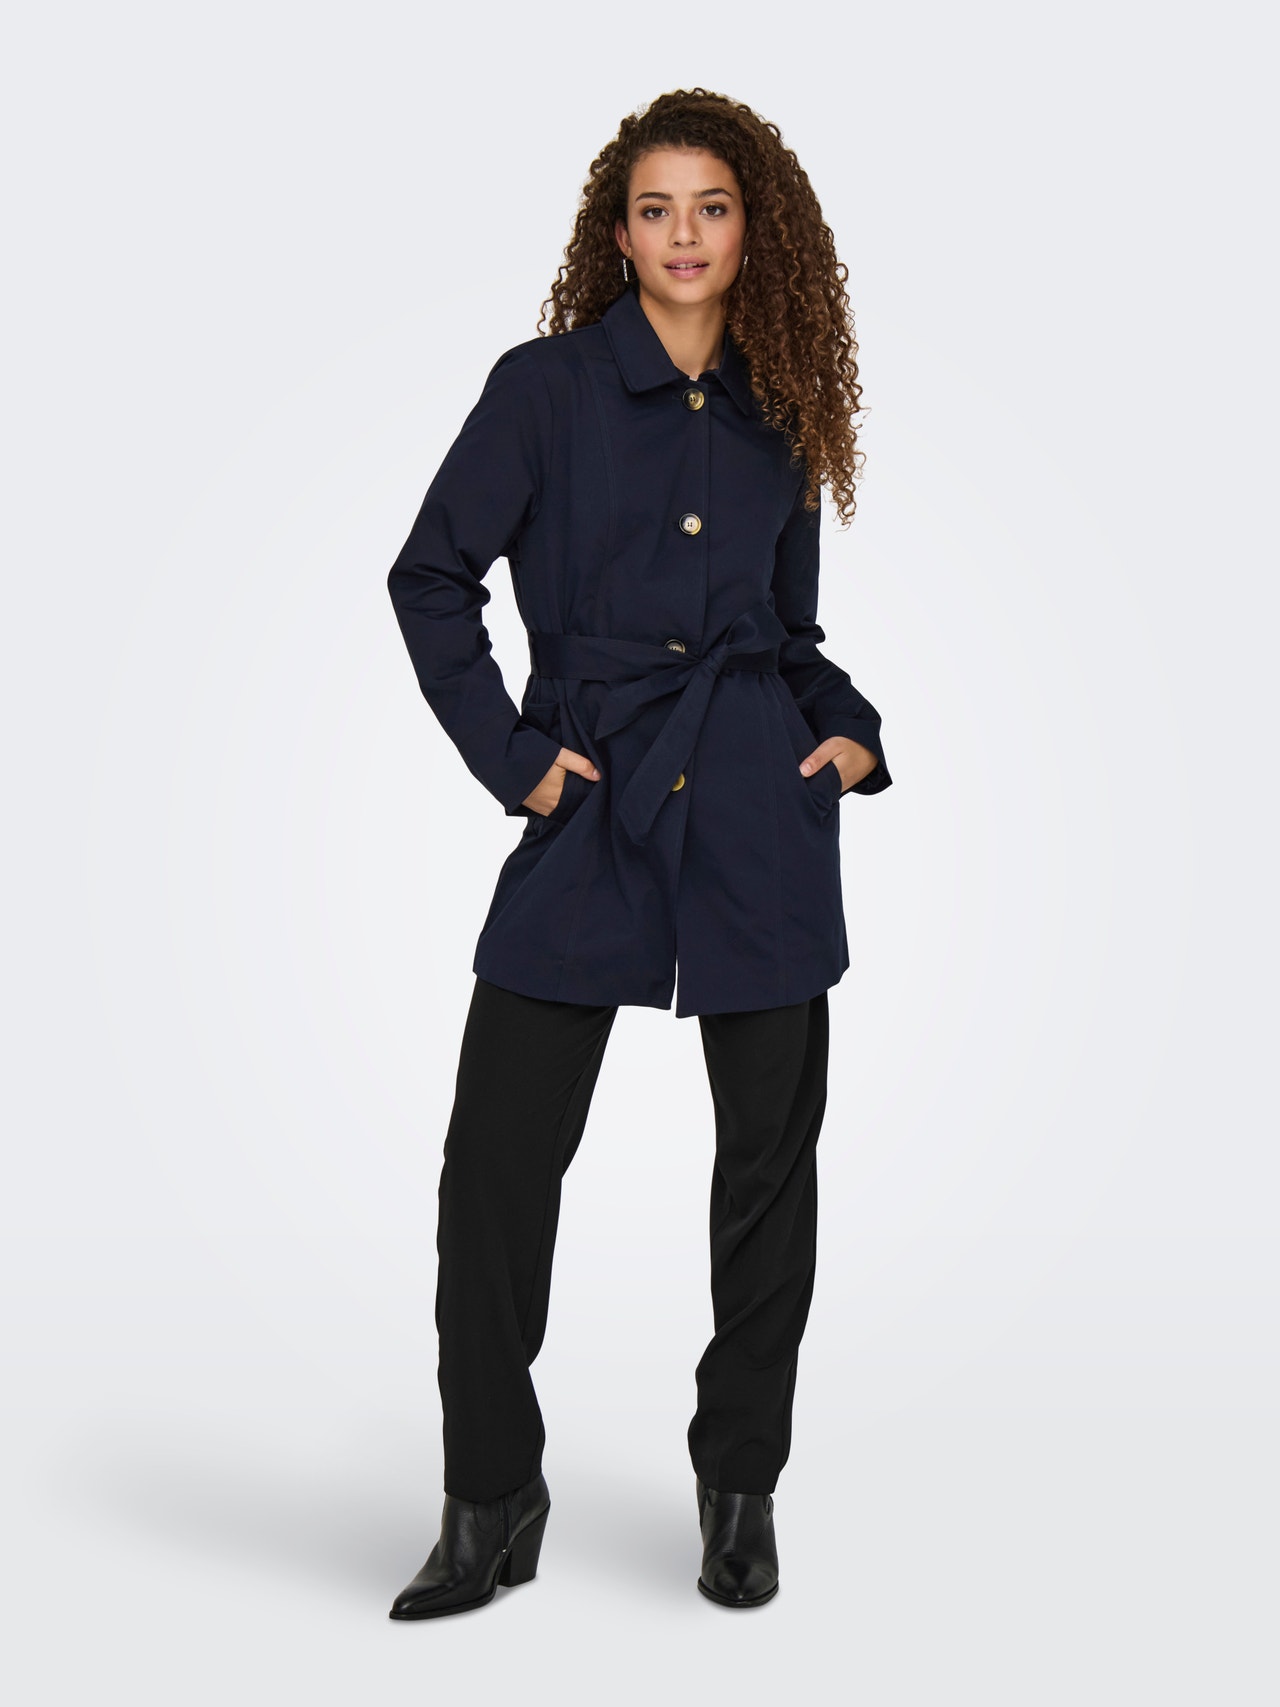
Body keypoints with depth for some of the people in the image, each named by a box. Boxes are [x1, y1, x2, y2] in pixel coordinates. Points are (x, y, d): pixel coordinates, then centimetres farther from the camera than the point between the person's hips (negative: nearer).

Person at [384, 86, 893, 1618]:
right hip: (592, 815, -2)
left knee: (770, 1148, 6)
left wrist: (851, 731, 3)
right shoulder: (546, 386, 1)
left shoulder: (778, 415, 11)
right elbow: (431, 577, 1)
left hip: (760, 815, 3)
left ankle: (740, 1491, 23)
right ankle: (491, 1506, 12)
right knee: (497, 1154, -4)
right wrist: (512, 757, -4)